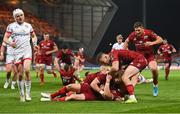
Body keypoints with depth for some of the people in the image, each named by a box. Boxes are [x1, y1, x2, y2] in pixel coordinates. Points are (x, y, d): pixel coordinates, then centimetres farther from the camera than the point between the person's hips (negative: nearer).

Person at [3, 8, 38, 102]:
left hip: (27, 51, 1)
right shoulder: (11, 26, 2)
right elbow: (5, 39, -2)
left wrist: (34, 43, 4)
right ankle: (22, 95, 11)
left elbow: (34, 36, 25)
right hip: (17, 52, -1)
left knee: (27, 70, -19)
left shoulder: (28, 26, 11)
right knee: (20, 74, 1)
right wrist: (10, 43, -22)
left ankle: (28, 93, -10)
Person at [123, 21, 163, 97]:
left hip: (149, 55, -3)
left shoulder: (149, 33, -20)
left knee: (154, 69, -26)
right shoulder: (133, 35, -12)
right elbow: (126, 42, 8)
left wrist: (152, 43, -33)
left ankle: (155, 85, 1)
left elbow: (160, 40, -18)